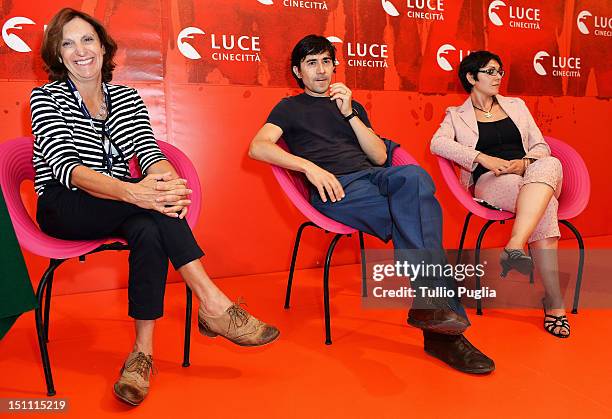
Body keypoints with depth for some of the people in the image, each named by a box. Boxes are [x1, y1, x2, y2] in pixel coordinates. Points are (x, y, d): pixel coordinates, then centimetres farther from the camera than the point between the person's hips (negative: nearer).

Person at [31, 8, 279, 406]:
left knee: (149, 229, -33)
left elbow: (150, 154, -5)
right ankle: (213, 304, -32)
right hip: (63, 208, -3)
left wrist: (168, 183, -31)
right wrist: (131, 191, -39)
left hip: (118, 206, 3)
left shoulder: (127, 98, 11)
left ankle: (143, 351, -29)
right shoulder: (46, 97, -1)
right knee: (149, 205, -32)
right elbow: (65, 167, -19)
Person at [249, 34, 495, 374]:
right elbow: (258, 147, -2)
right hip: (336, 189, -4)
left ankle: (428, 304, -34)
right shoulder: (290, 108, 19)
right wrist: (310, 166, -14)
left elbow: (379, 156, 15)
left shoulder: (352, 106, 30)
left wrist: (349, 114, 5)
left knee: (414, 176, -33)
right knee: (416, 218, -30)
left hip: (372, 175, 4)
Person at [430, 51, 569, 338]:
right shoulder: (457, 115, 16)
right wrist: (484, 158, -19)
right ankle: (554, 301, -38)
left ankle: (515, 246, -49)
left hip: (531, 175, 4)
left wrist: (524, 163, -8)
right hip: (490, 182, -3)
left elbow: (541, 147, 17)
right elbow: (438, 143, -7)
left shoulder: (516, 105, 26)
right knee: (545, 206, -35)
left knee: (550, 164, -36)